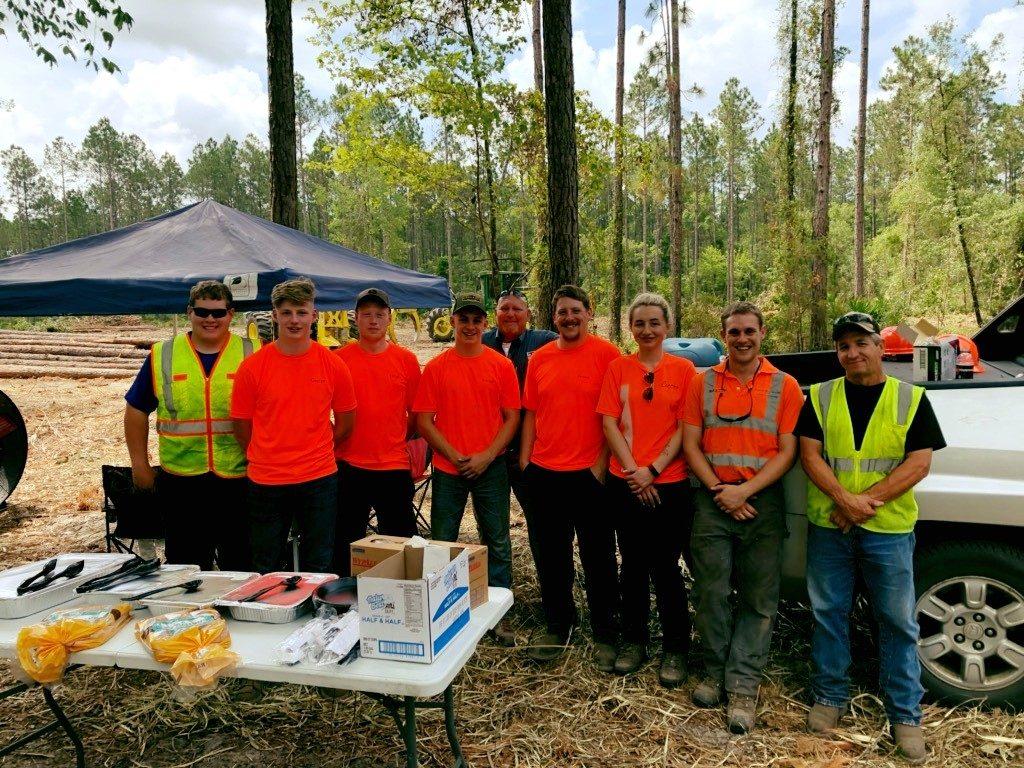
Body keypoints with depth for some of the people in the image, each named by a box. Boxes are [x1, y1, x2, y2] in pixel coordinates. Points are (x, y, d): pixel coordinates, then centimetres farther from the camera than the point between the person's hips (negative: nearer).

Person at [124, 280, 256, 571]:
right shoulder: (162, 356, 5)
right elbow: (136, 410, 12)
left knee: (241, 566, 10)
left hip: (240, 479, -1)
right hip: (180, 479, 1)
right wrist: (140, 464, 8)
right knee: (186, 565, 14)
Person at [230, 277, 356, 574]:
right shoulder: (253, 366, -4)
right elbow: (242, 427, 4)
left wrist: (315, 451, 8)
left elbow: (345, 423, 9)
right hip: (266, 482, 0)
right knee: (266, 571, 13)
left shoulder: (333, 365, -2)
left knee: (319, 569, 12)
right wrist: (268, 458, 6)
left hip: (319, 480, 0)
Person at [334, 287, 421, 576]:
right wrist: (337, 442, 0)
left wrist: (397, 442, 6)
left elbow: (416, 412, 8)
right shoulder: (339, 359, 0)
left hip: (395, 467, 1)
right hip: (349, 466, 0)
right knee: (347, 548, 12)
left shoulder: (406, 360, 2)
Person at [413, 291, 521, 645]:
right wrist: (454, 456, -11)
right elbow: (423, 420, -2)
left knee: (498, 542, 7)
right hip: (447, 469, 0)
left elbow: (512, 417, 0)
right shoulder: (436, 368, 0)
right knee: (442, 543, 7)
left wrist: (486, 456, -11)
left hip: (491, 467, 0)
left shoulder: (502, 366, 1)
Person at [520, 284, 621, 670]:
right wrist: (524, 458, 7)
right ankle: (557, 628, 32)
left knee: (598, 558, 7)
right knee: (551, 557, 15)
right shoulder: (539, 358, 8)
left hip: (590, 474, -4)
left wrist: (602, 463, -11)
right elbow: (530, 413, 13)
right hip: (544, 472, 5)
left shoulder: (606, 354, -6)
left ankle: (604, 635, 23)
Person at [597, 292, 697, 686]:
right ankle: (633, 641, 28)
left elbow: (684, 428, -3)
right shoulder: (618, 368, 4)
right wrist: (633, 469, -10)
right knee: (633, 564, 13)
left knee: (666, 567, 5)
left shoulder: (683, 369, 1)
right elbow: (610, 422, 0)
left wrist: (654, 469, -11)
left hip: (670, 483, -2)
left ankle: (675, 649, 21)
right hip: (625, 484, 2)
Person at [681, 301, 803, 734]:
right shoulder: (703, 383, 6)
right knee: (710, 592, 6)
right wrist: (719, 491, -9)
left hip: (762, 501, -1)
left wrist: (745, 491, -14)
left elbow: (787, 452, -3)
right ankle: (715, 671, 24)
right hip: (713, 500, 1)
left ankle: (743, 685, 13)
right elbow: (690, 444, 3)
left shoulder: (785, 386, 2)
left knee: (758, 600, 4)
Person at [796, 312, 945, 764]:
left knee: (898, 622, 6)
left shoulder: (911, 399, 3)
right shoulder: (819, 397, 5)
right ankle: (830, 697, 26)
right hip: (828, 527, 1)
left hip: (889, 529, -1)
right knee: (829, 614, 10)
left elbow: (919, 462, -5)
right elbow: (810, 455, -2)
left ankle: (905, 715, 20)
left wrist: (868, 501, -15)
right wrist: (845, 500, -17)